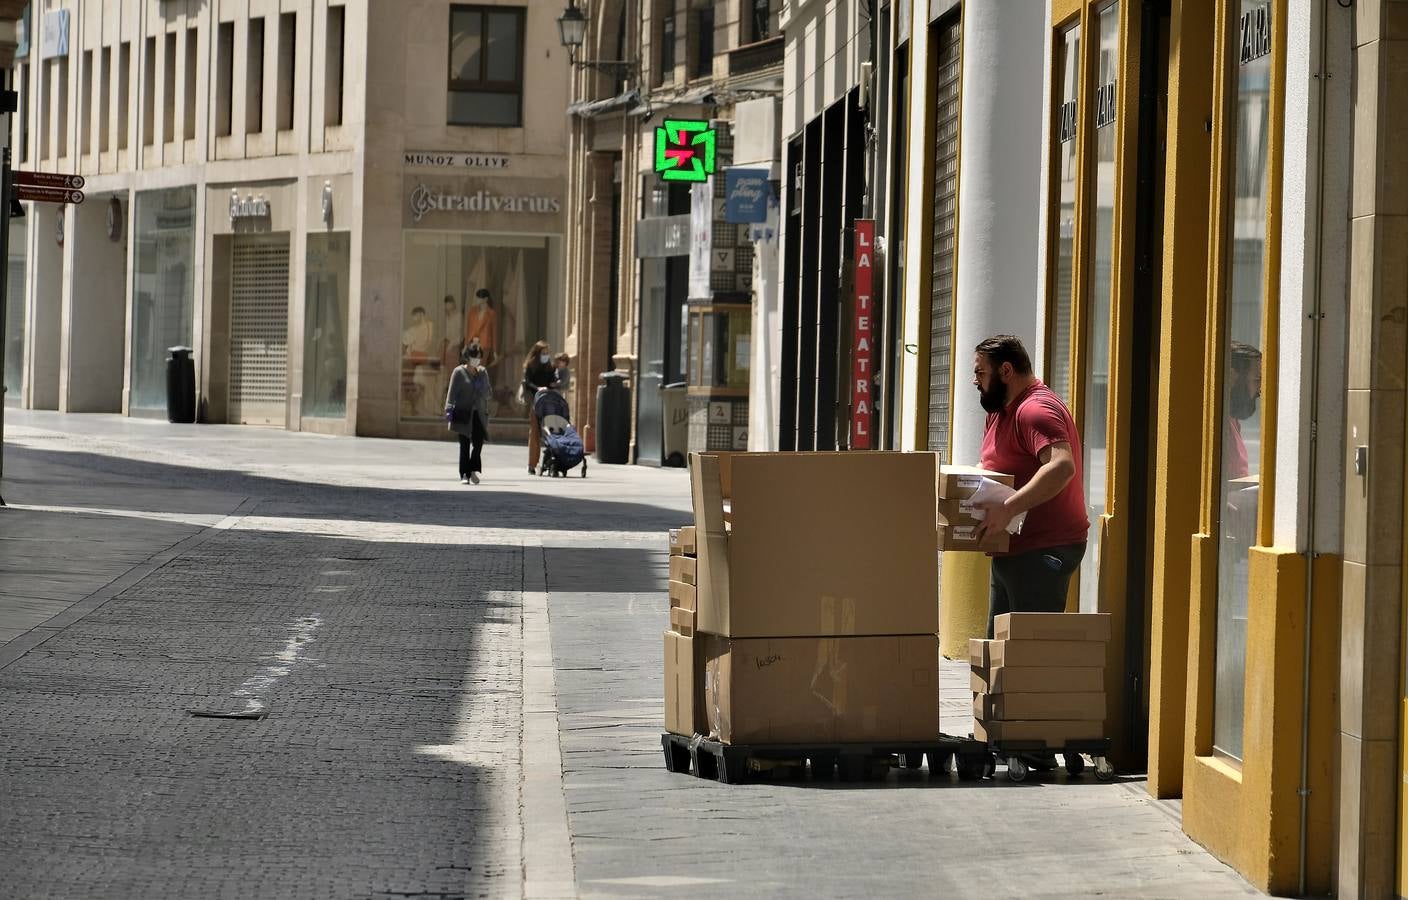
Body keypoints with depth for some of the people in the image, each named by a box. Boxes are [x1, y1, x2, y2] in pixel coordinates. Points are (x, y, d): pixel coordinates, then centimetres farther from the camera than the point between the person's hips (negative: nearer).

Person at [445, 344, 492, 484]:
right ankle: (464, 474, 3)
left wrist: (483, 391, -4)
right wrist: (449, 409, -15)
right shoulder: (459, 372, -1)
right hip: (463, 413, -4)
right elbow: (452, 392, -5)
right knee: (465, 444, -2)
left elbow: (488, 391, 20)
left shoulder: (483, 372, 14)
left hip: (478, 413, 4)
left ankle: (473, 470, 11)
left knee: (479, 442, -6)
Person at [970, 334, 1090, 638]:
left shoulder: (1036, 410, -17)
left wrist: (1007, 509, -36)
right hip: (1013, 550, 11)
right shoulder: (1000, 412, 18)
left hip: (1043, 552, -11)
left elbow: (1062, 467, -32)